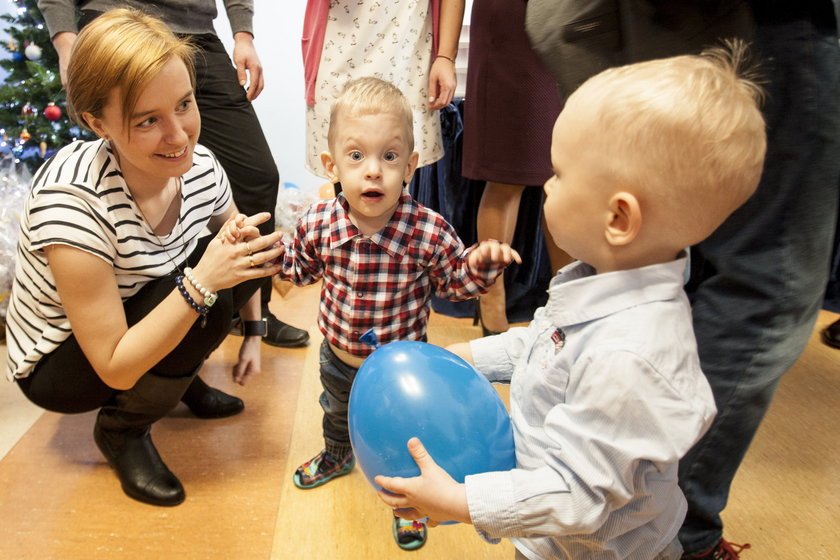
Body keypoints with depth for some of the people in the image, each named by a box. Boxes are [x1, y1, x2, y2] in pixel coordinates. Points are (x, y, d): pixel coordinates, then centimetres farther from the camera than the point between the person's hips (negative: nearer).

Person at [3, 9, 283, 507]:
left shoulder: (200, 167, -17)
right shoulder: (70, 199, -35)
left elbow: (245, 254, 5)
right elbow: (115, 368, -32)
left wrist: (254, 334, 2)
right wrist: (200, 284, -40)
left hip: (149, 330, 6)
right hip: (58, 365, -6)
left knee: (253, 245, -12)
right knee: (205, 310, -31)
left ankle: (181, 379, 9)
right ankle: (121, 430, -2)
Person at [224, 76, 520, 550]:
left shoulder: (429, 232, -29)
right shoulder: (319, 224, -19)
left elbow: (454, 281, -13)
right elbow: (299, 267, 2)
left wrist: (480, 263, -32)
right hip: (338, 355, 4)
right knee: (337, 412, 33)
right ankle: (337, 457, 67)